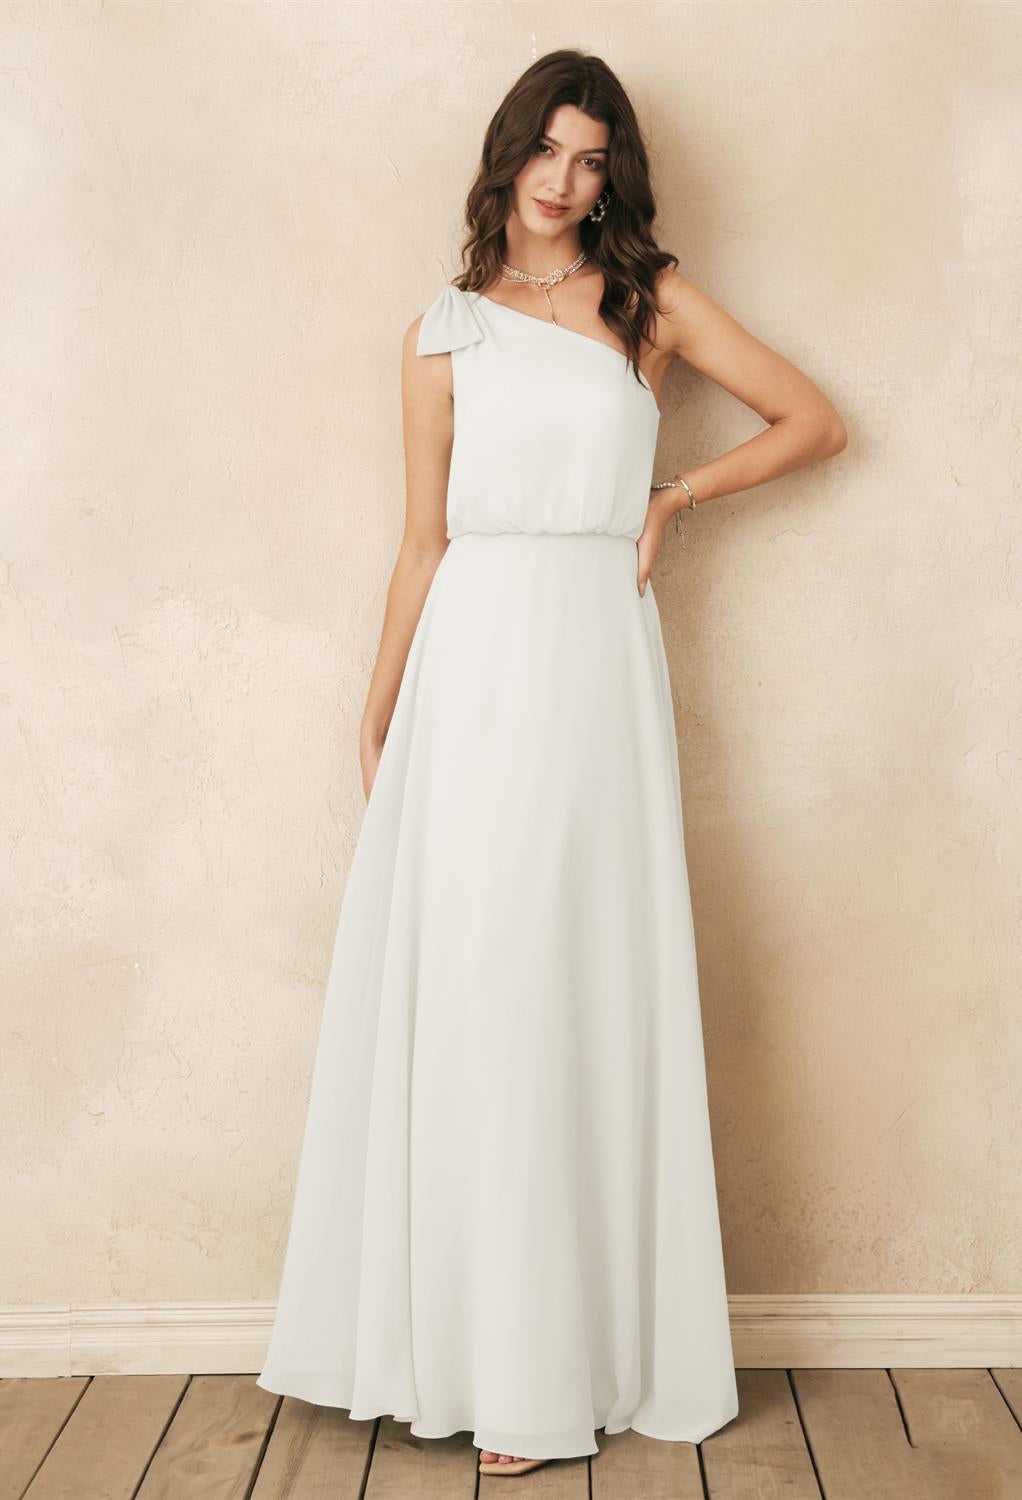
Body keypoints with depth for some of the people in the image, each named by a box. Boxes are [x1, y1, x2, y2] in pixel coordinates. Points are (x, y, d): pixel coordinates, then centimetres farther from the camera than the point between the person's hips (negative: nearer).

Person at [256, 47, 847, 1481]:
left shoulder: (653, 300, 11)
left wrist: (673, 496, 5)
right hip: (471, 665, 1)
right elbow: (423, 544, 11)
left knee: (583, 989, 1)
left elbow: (816, 420, 13)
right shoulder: (444, 332, 11)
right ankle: (478, 1339, 15)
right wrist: (378, 720, 10)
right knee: (470, 993, 1)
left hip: (596, 662, -1)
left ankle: (561, 1361, 12)